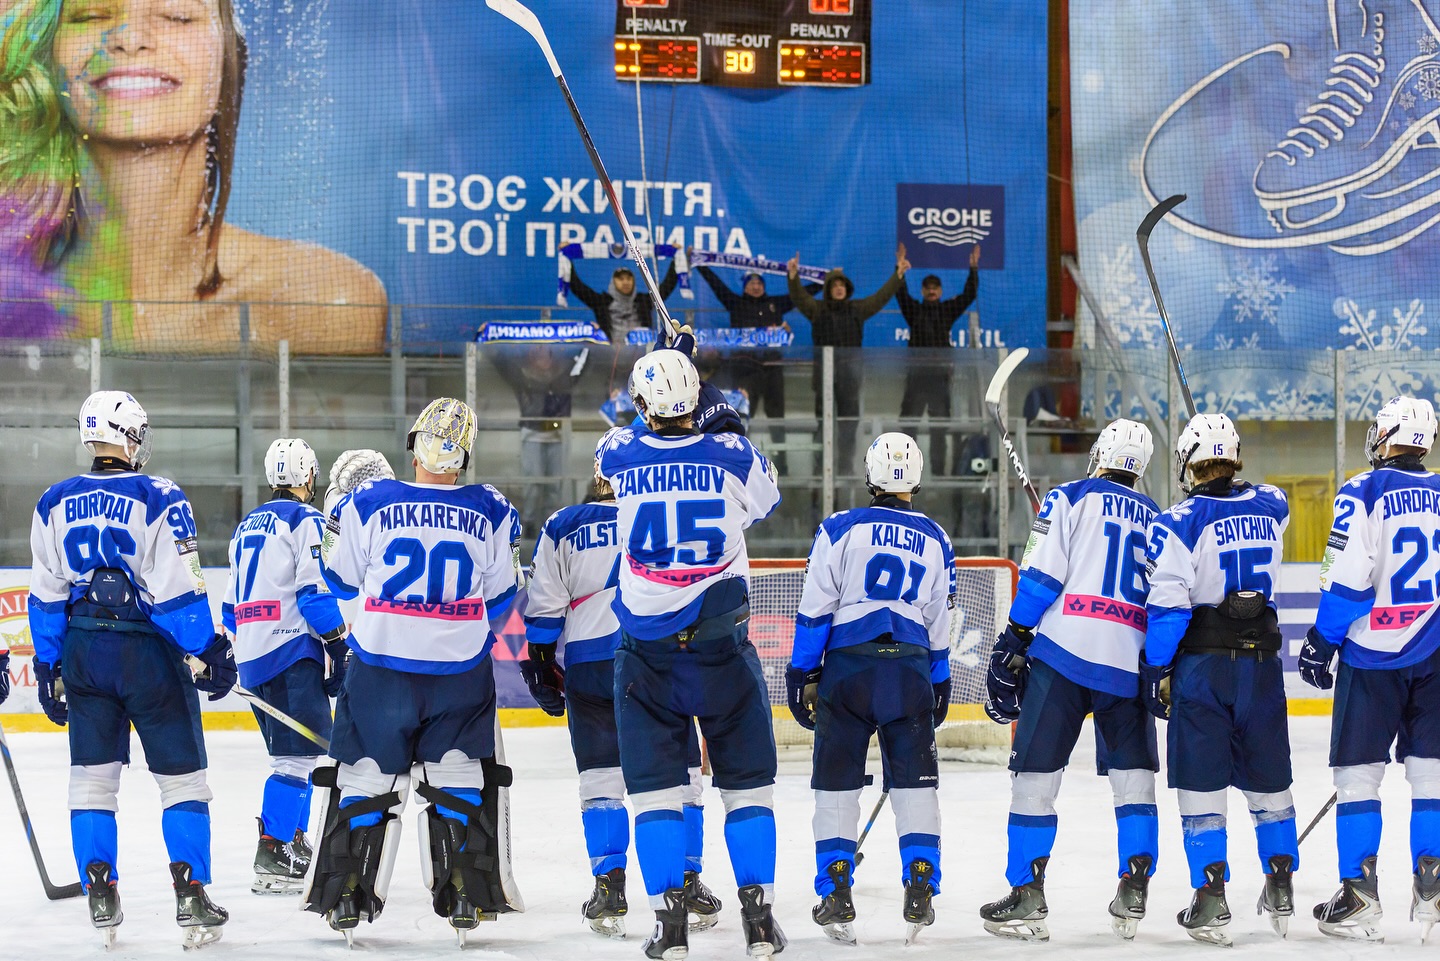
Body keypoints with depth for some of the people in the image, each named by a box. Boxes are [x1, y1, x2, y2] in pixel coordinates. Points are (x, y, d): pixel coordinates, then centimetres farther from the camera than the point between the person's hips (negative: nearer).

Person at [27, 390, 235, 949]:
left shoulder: (55, 504, 3)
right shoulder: (159, 501, -11)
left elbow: (45, 597, 7)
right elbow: (178, 592, -14)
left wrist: (48, 667, 14)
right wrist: (211, 654, -5)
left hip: (82, 651, 4)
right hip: (148, 651, -4)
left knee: (92, 777, 11)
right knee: (181, 776, 5)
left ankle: (100, 900, 7)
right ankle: (190, 897, -1)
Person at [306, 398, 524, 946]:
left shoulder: (366, 504, -11)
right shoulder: (492, 514, -7)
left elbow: (342, 578, 4)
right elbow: (499, 597, 5)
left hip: (380, 662, 0)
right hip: (461, 669, 0)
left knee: (366, 777, 11)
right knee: (459, 778, 13)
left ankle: (345, 895, 11)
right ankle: (466, 894, 10)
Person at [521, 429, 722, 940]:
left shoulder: (563, 528, 4)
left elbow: (543, 610, 4)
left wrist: (541, 668, 12)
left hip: (590, 667, 0)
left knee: (601, 777, 6)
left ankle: (609, 889, -1)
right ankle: (688, 885, 6)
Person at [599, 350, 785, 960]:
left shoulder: (620, 456, -8)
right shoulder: (734, 457, -9)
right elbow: (764, 501, 15)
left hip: (648, 649, 0)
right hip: (723, 646, 0)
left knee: (655, 782, 7)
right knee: (746, 778, 10)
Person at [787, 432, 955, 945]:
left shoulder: (840, 528, 0)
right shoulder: (935, 540, 11)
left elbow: (815, 609, -4)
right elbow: (940, 623, 16)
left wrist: (802, 672, 2)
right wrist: (939, 684, 27)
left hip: (848, 662, -2)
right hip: (911, 668, 2)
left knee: (838, 779, 4)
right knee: (915, 778, 8)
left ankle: (835, 893, 0)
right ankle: (920, 889, 0)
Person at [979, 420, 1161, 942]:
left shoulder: (1071, 498, 4)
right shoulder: (1157, 519, 18)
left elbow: (1042, 575, -5)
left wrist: (1013, 642, -3)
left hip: (1064, 649, -4)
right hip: (1130, 661, 4)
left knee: (1036, 772, 1)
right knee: (1134, 775, 13)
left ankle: (1027, 898, 0)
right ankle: (1134, 891, 3)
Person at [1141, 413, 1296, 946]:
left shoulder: (1179, 522, -11)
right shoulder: (1270, 506, 4)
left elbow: (1169, 605, -14)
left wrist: (1156, 668, -7)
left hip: (1202, 662, -4)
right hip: (1261, 657, 4)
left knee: (1201, 781, 1)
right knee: (1267, 774, 15)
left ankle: (1211, 897, -4)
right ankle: (1281, 889, 18)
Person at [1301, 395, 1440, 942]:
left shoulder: (1363, 494, -8)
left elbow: (1347, 579, -13)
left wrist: (1321, 642, -4)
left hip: (1373, 655, -4)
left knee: (1358, 774, 3)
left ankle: (1359, 898, 1)